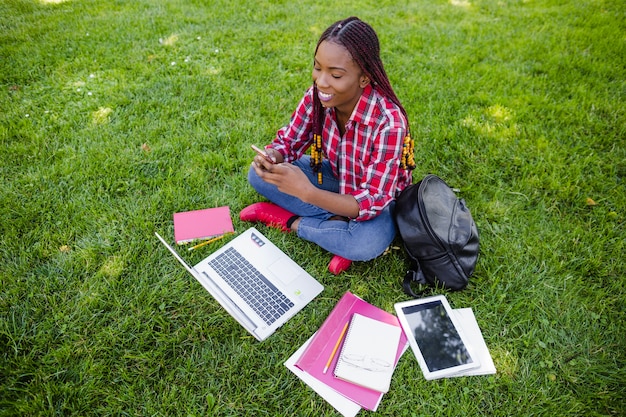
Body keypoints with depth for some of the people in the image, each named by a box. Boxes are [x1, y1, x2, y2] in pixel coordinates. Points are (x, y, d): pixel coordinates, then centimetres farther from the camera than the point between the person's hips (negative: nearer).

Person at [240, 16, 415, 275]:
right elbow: (288, 141, -6)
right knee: (258, 175, -12)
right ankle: (341, 223, -14)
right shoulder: (318, 95, -19)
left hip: (378, 197, -4)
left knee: (371, 242, -38)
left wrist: (308, 192, -46)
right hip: (335, 177, 5)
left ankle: (289, 221, -14)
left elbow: (373, 201, -33)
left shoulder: (389, 122, -34)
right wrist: (272, 157, -32)